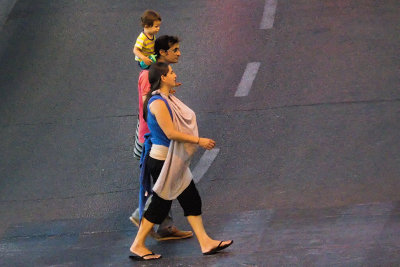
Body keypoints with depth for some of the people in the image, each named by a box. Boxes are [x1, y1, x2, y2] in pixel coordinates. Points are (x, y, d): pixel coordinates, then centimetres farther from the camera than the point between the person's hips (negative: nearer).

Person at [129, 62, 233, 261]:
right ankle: (137, 246, 11)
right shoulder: (158, 103, -22)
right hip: (161, 160, -10)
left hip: (174, 161, 10)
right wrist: (199, 141, -21)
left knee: (191, 199, 10)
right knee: (160, 204, 0)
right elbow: (170, 133, -25)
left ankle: (206, 243, 13)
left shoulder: (168, 99, 9)